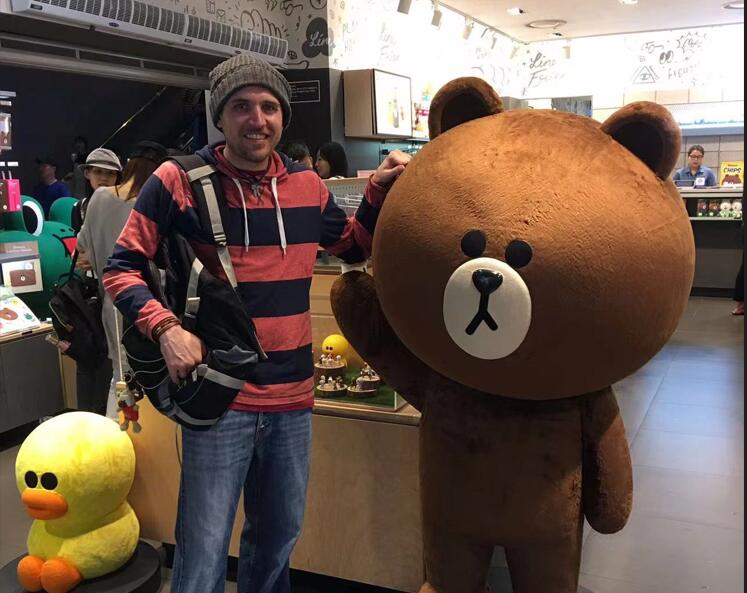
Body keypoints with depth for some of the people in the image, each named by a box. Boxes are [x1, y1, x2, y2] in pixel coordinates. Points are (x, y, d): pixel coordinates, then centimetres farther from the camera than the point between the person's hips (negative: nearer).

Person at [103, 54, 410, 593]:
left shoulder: (307, 185, 5)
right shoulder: (180, 181, -8)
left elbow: (355, 248, 20)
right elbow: (122, 268, -4)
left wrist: (379, 190, 5)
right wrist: (166, 329, -20)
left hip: (294, 396, 5)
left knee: (279, 539, 22)